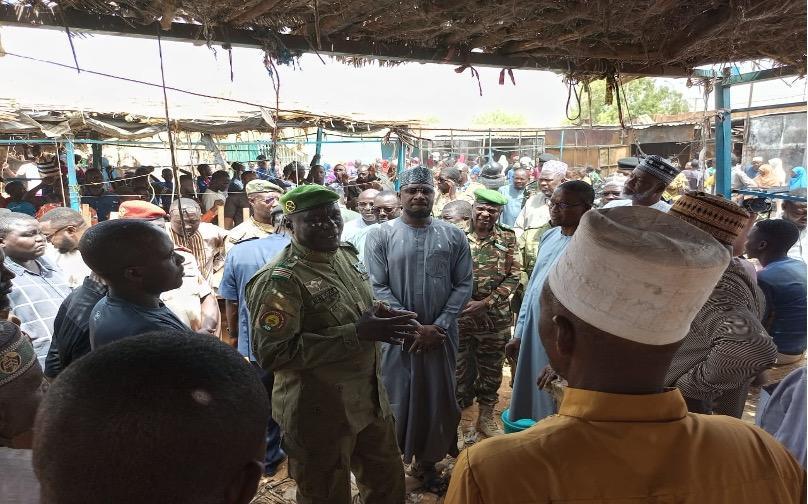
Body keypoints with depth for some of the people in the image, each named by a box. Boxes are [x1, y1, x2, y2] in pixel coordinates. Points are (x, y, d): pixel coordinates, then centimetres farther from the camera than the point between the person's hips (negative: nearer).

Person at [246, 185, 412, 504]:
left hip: (370, 399, 7)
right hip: (319, 413, -7)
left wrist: (377, 315, -6)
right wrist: (356, 332, -29)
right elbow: (272, 354, -27)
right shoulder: (280, 280, -22)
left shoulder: (346, 254, 3)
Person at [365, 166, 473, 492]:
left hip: (441, 334, 2)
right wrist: (413, 326, -15)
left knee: (438, 401, 13)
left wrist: (440, 325, -12)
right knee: (396, 401, 8)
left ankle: (426, 463, 34)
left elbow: (464, 284, 0)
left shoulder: (453, 236, 2)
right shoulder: (381, 236, -4)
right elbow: (377, 288, -10)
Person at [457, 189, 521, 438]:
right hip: (459, 315, -1)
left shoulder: (508, 238, 0)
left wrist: (485, 303, -13)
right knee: (459, 368, 9)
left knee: (491, 370, 14)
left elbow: (513, 277, -4)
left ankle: (486, 416, 32)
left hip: (495, 318, 1)